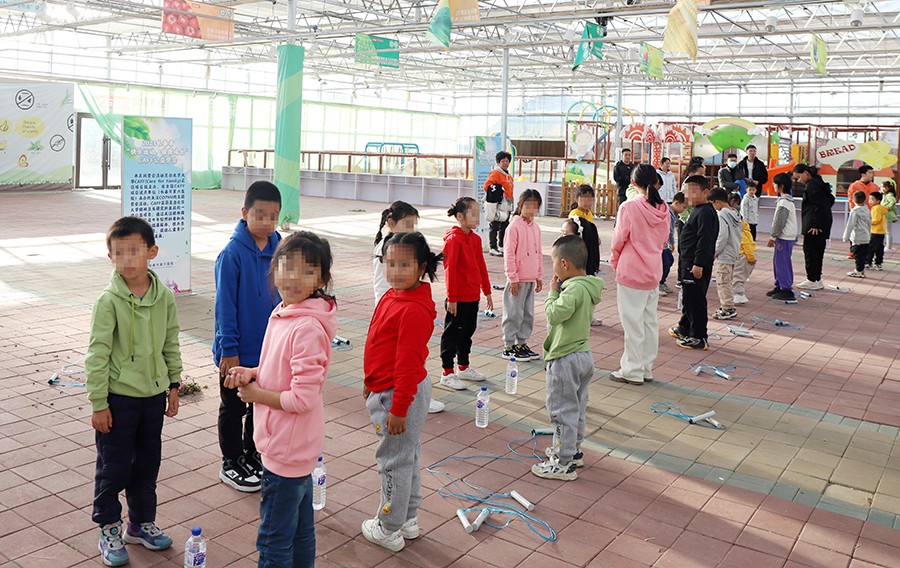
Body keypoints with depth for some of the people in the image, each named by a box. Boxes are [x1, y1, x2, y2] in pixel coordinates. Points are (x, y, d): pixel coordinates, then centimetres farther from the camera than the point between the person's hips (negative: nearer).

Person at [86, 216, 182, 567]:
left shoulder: (164, 297, -3)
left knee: (148, 463, 16)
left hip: (154, 395, 4)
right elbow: (97, 355, -13)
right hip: (119, 397, -4)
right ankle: (109, 530, 27)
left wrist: (173, 385, 9)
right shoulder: (109, 301, -15)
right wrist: (98, 404, -12)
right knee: (114, 468, 7)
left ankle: (141, 524, 35)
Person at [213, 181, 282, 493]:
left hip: (271, 349, 5)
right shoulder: (233, 253, -18)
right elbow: (225, 305, -16)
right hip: (238, 350, -5)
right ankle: (231, 464, 29)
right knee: (234, 408, 13)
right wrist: (229, 350, -16)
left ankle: (252, 454, 38)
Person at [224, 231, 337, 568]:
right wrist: (251, 373, -1)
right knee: (300, 530, 24)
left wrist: (255, 394, -13)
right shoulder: (283, 313, 3)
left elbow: (303, 399, -26)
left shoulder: (308, 328, -26)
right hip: (297, 447, 9)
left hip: (286, 451, -9)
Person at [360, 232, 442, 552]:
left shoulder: (414, 310, -25)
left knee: (394, 461, 5)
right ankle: (408, 519, 37)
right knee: (407, 456, 21)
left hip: (400, 394, -10)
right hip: (386, 390, 10)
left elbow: (408, 364, -25)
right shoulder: (393, 297, 5)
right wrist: (371, 383, 23)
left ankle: (389, 531, 21)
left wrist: (398, 409, -22)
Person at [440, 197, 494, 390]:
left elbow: (481, 266, 15)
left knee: (468, 332, 19)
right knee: (452, 334, 2)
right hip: (458, 299, -8)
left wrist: (487, 291, 16)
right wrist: (452, 298, -18)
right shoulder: (453, 239, -16)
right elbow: (450, 269, -17)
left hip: (473, 296, 8)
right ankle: (447, 374, 12)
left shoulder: (475, 238, 8)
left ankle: (464, 368, 33)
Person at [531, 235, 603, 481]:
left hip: (565, 358, -10)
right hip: (583, 355, 10)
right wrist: (558, 291, 4)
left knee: (562, 410, -1)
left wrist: (552, 292, -14)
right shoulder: (588, 287, 6)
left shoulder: (574, 289, -23)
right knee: (577, 407, 21)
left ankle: (564, 463, 6)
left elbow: (555, 314, -29)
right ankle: (574, 450, 36)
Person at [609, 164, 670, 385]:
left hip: (631, 270, -6)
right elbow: (663, 238, 10)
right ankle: (646, 368, 24)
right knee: (650, 321, 14)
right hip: (654, 271, 6)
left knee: (633, 322, 1)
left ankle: (632, 371, 9)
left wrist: (615, 260, 8)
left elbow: (619, 240, -10)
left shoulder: (630, 207, -16)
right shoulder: (663, 209, 2)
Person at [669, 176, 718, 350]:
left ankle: (699, 338, 1)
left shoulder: (705, 212, -17)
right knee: (688, 297, 21)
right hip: (689, 262, 11)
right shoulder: (698, 210, 16)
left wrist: (698, 264, -26)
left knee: (695, 300, -5)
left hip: (697, 265, -11)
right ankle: (685, 328, 36)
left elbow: (705, 240, -23)